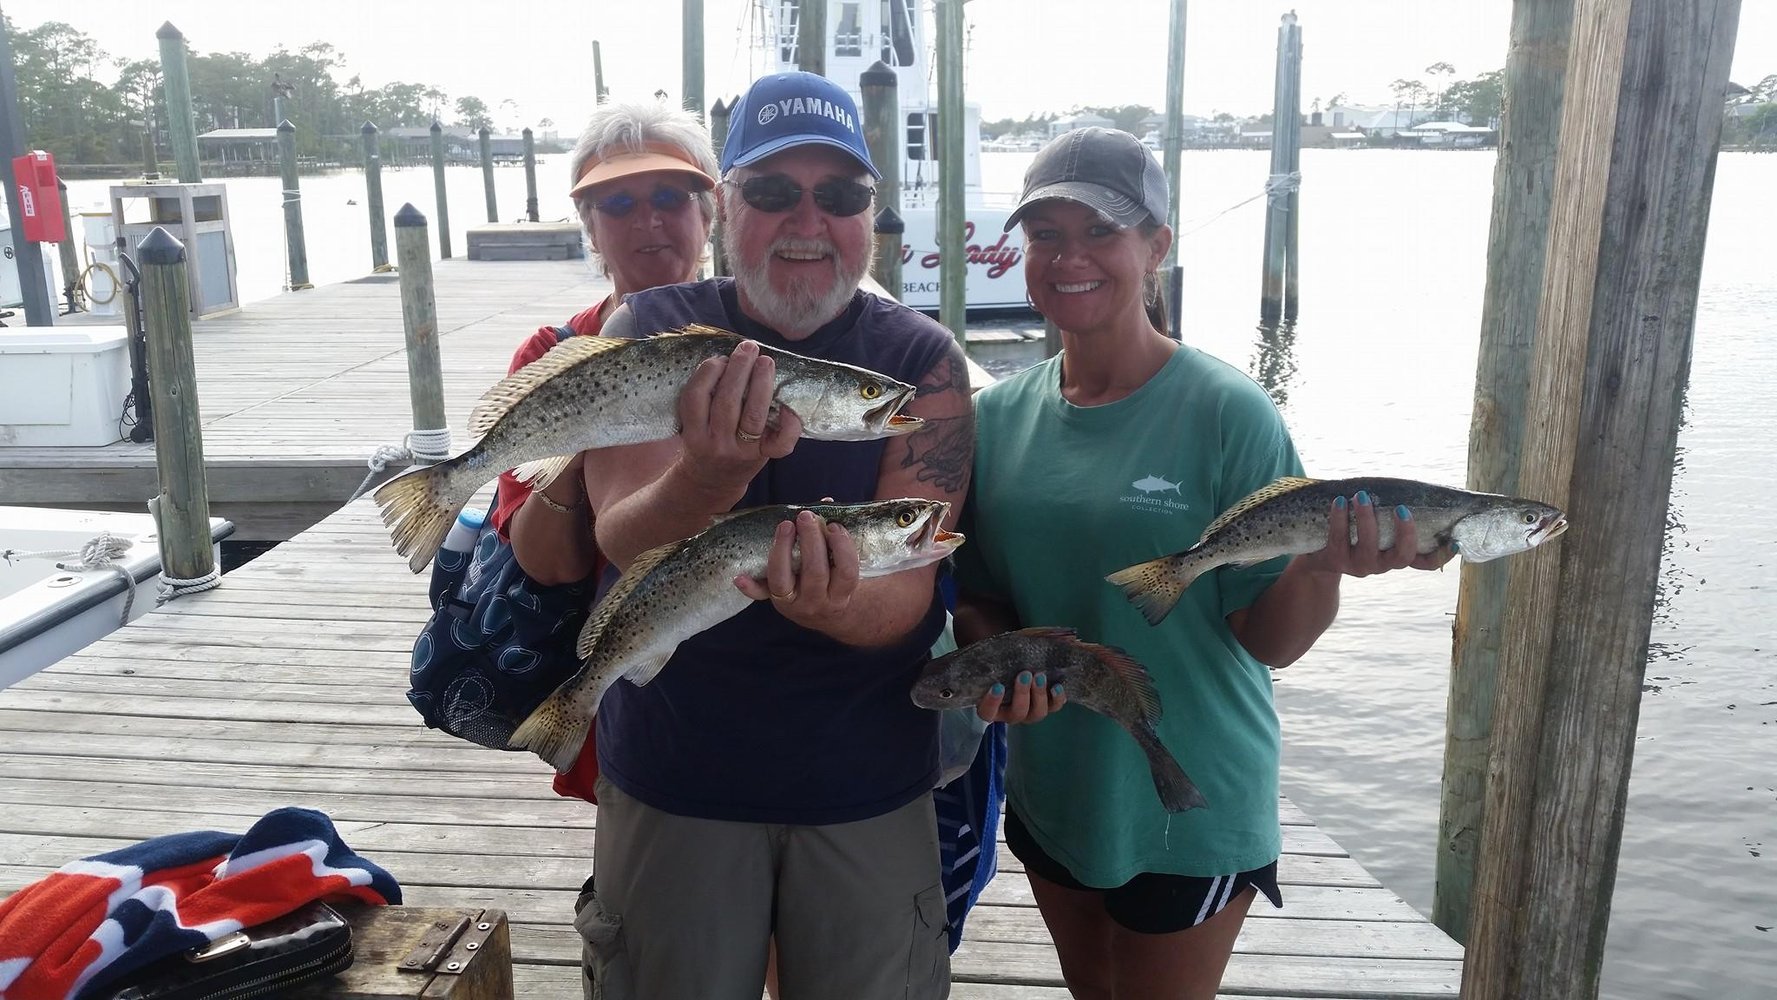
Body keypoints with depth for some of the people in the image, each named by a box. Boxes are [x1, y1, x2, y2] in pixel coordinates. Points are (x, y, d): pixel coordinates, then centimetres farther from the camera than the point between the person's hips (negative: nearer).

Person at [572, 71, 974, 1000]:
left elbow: (907, 586, -17)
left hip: (868, 784, 0)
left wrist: (837, 607, -41)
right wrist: (712, 474, -42)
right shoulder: (652, 329, -7)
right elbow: (624, 543, -19)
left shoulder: (923, 358, -8)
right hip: (672, 775, 0)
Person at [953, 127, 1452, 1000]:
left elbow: (1269, 642, -16)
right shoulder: (1000, 415, -5)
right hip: (1049, 792, 4)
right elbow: (979, 596, 4)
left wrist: (1322, 568, -36)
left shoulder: (1228, 415, -17)